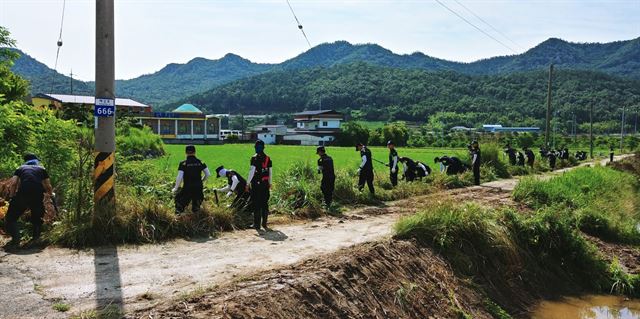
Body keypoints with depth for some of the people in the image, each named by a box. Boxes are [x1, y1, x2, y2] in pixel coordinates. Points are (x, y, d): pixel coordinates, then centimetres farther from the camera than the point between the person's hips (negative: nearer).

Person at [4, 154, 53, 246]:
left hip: (22, 194, -1)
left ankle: (15, 238, -7)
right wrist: (51, 194, 41)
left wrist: (12, 196, 17)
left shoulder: (20, 168, 23)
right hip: (38, 196, 1)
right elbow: (48, 186, 20)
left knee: (10, 218, 10)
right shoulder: (41, 169, 25)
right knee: (37, 219, 23)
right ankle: (36, 238, 17)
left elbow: (14, 183, 6)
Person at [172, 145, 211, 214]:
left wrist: (175, 188, -1)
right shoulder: (200, 162, 1)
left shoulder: (183, 163, -8)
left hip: (187, 188, -3)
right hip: (198, 188, 3)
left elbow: (179, 178, -14)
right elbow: (208, 174, 2)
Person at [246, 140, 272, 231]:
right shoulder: (268, 158, 6)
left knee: (256, 204, 2)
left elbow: (252, 171, -12)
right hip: (265, 184, 5)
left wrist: (248, 183, -7)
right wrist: (270, 183, 21)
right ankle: (264, 223, 14)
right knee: (265, 204, 10)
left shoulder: (254, 158, -9)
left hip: (256, 183, -5)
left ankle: (257, 224, 5)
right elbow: (270, 172, 11)